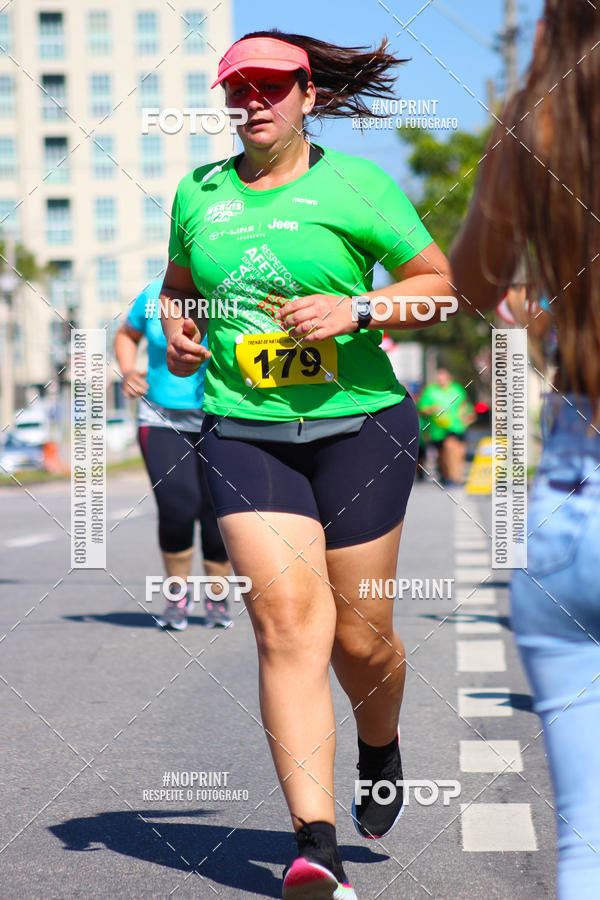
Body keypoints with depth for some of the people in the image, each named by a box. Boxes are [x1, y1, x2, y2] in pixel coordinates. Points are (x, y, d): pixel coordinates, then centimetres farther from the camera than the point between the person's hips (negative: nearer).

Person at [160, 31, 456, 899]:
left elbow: (440, 283, 1)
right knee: (288, 622, -14)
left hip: (360, 424, -1)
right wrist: (177, 330, 6)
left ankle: (381, 750, 39)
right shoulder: (198, 193, 11)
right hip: (245, 432, 2)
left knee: (361, 637, 3)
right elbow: (178, 284, 28)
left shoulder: (357, 184, 0)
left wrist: (354, 311, -14)